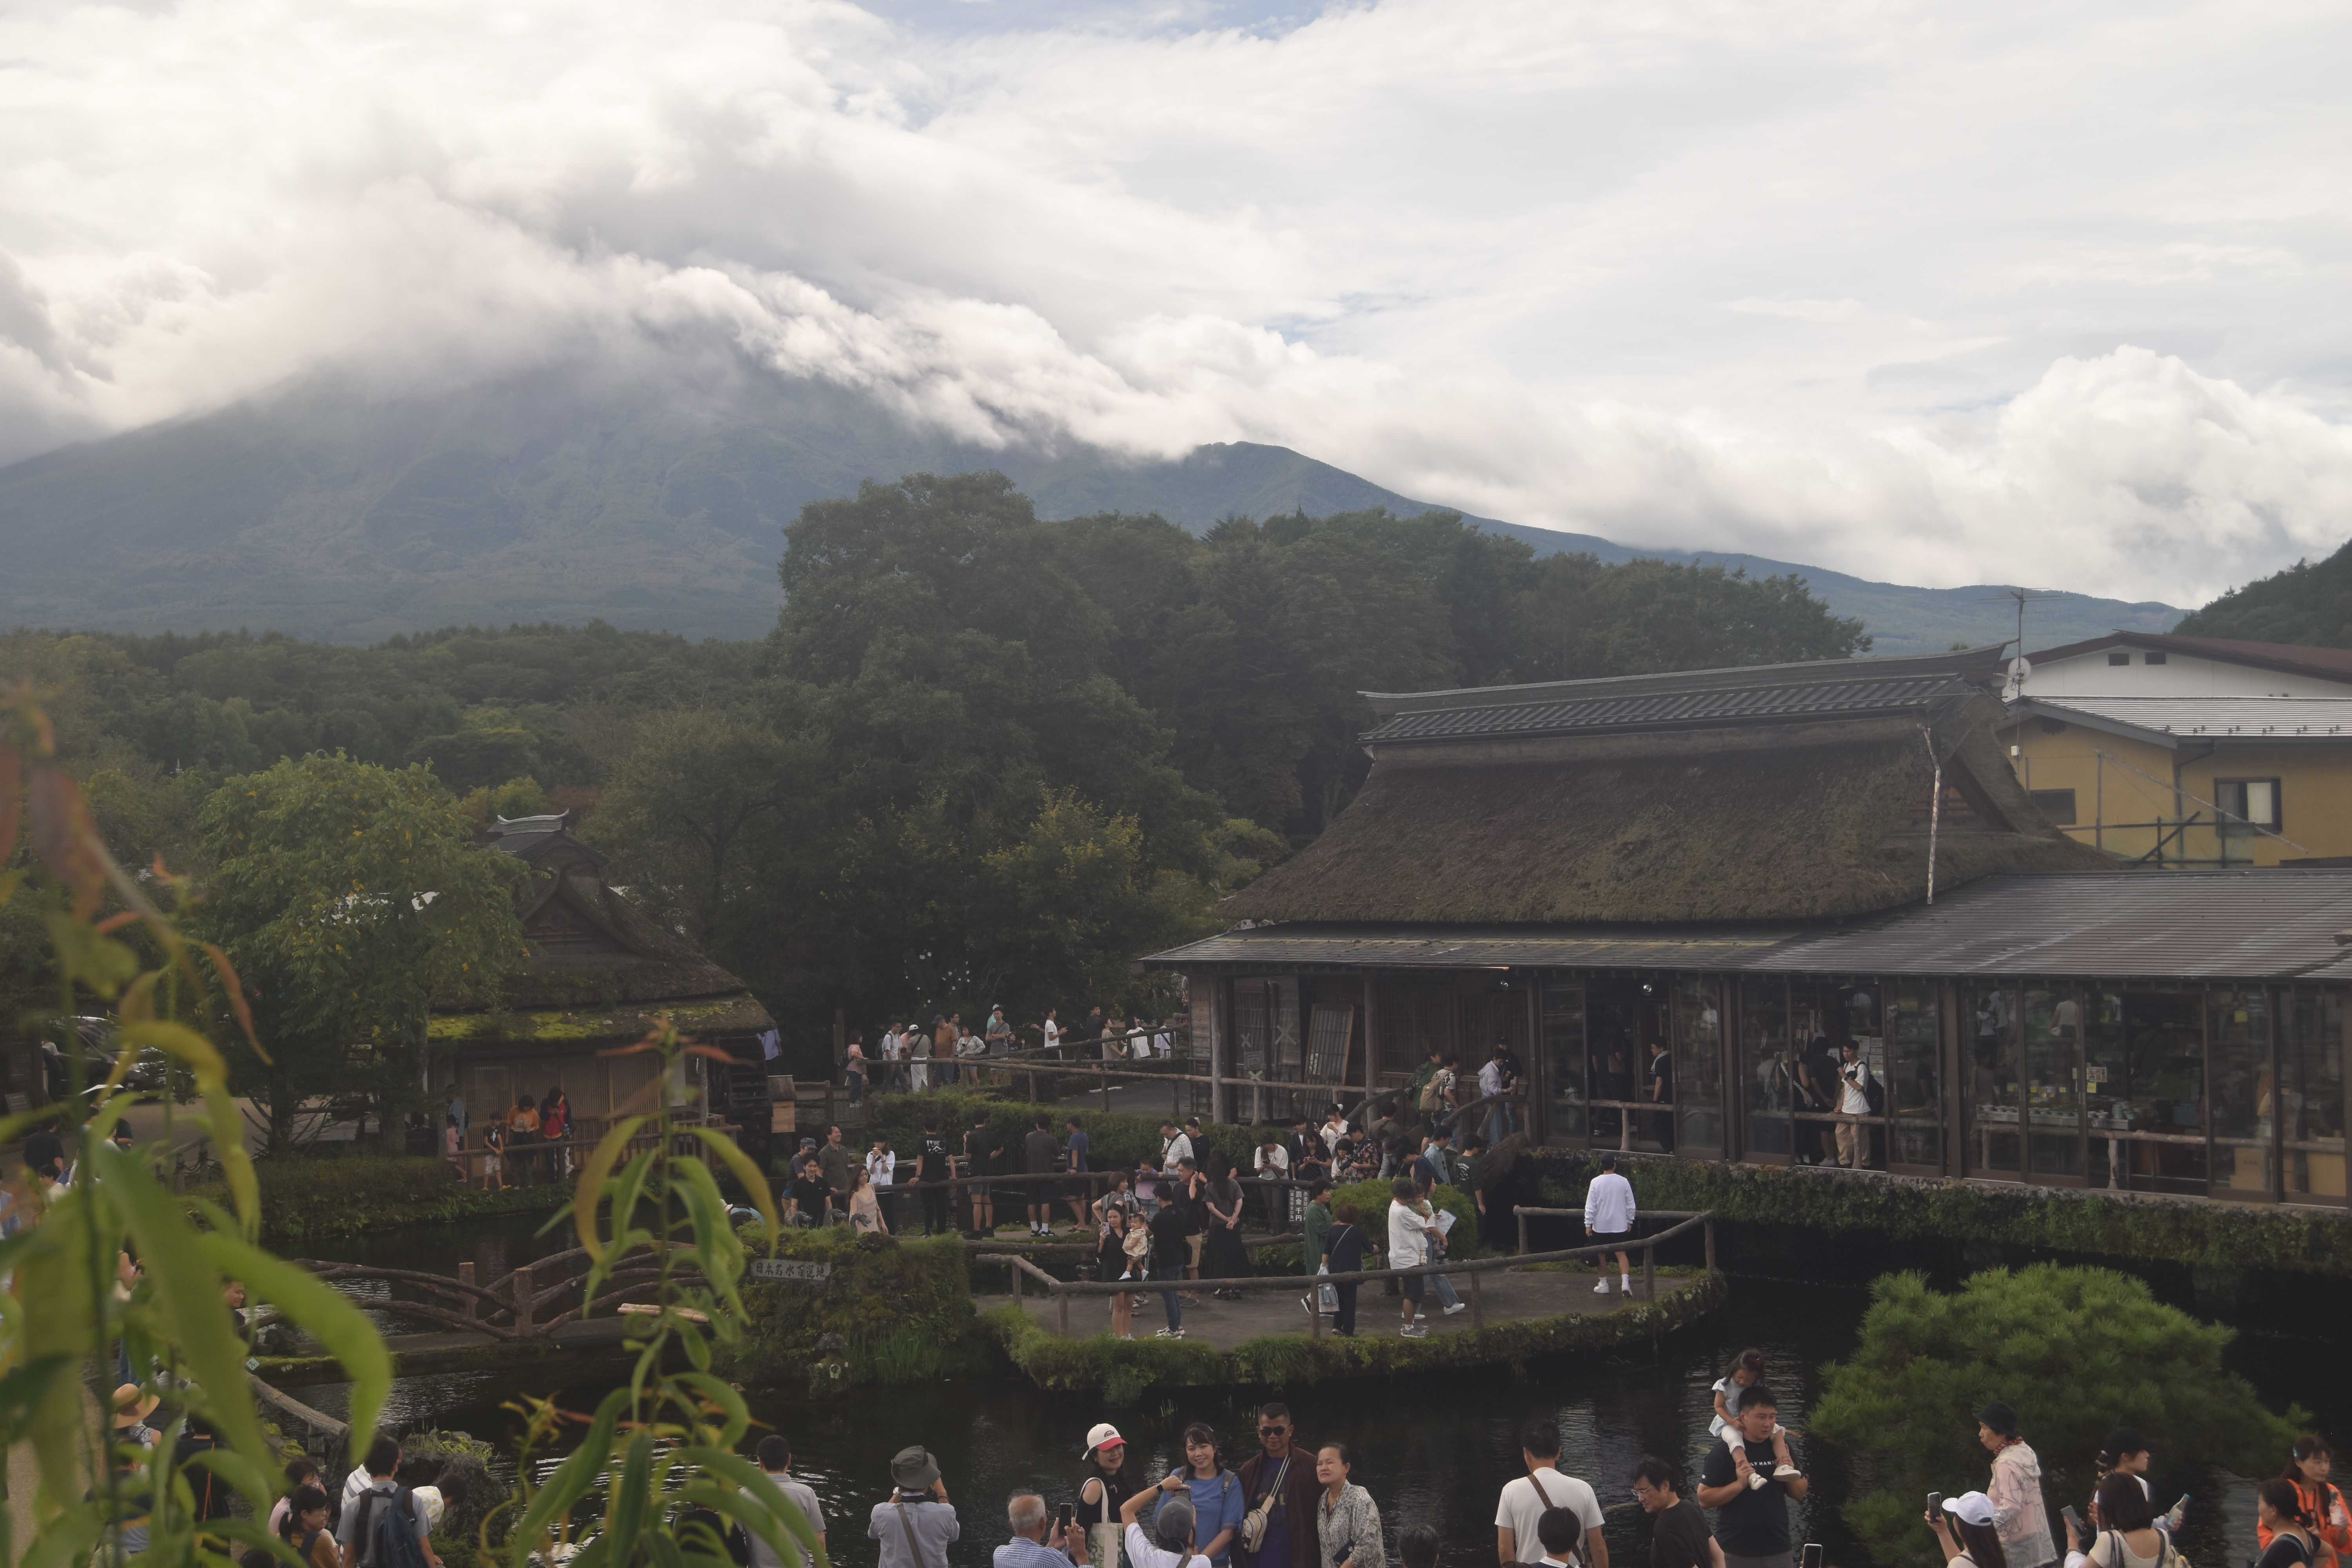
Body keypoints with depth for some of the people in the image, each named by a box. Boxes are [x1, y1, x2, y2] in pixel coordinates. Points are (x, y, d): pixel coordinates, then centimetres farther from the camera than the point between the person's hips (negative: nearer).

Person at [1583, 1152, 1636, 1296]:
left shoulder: (1596, 1182, -9)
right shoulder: (1623, 1182, -4)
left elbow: (1590, 1205, -9)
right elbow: (1630, 1204, 2)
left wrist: (1588, 1224, -4)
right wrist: (1630, 1221, 14)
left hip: (1600, 1226, -1)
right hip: (1620, 1225, 1)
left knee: (1602, 1255, 14)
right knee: (1622, 1254, 3)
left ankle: (1604, 1285, 21)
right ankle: (1625, 1281, -17)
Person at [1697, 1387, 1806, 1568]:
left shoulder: (1779, 1448, 5)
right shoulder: (1724, 1452, -9)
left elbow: (1800, 1493, 14)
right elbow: (1704, 1499, -11)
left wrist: (1791, 1475, -7)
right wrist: (1740, 1485, -22)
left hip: (1778, 1548, 4)